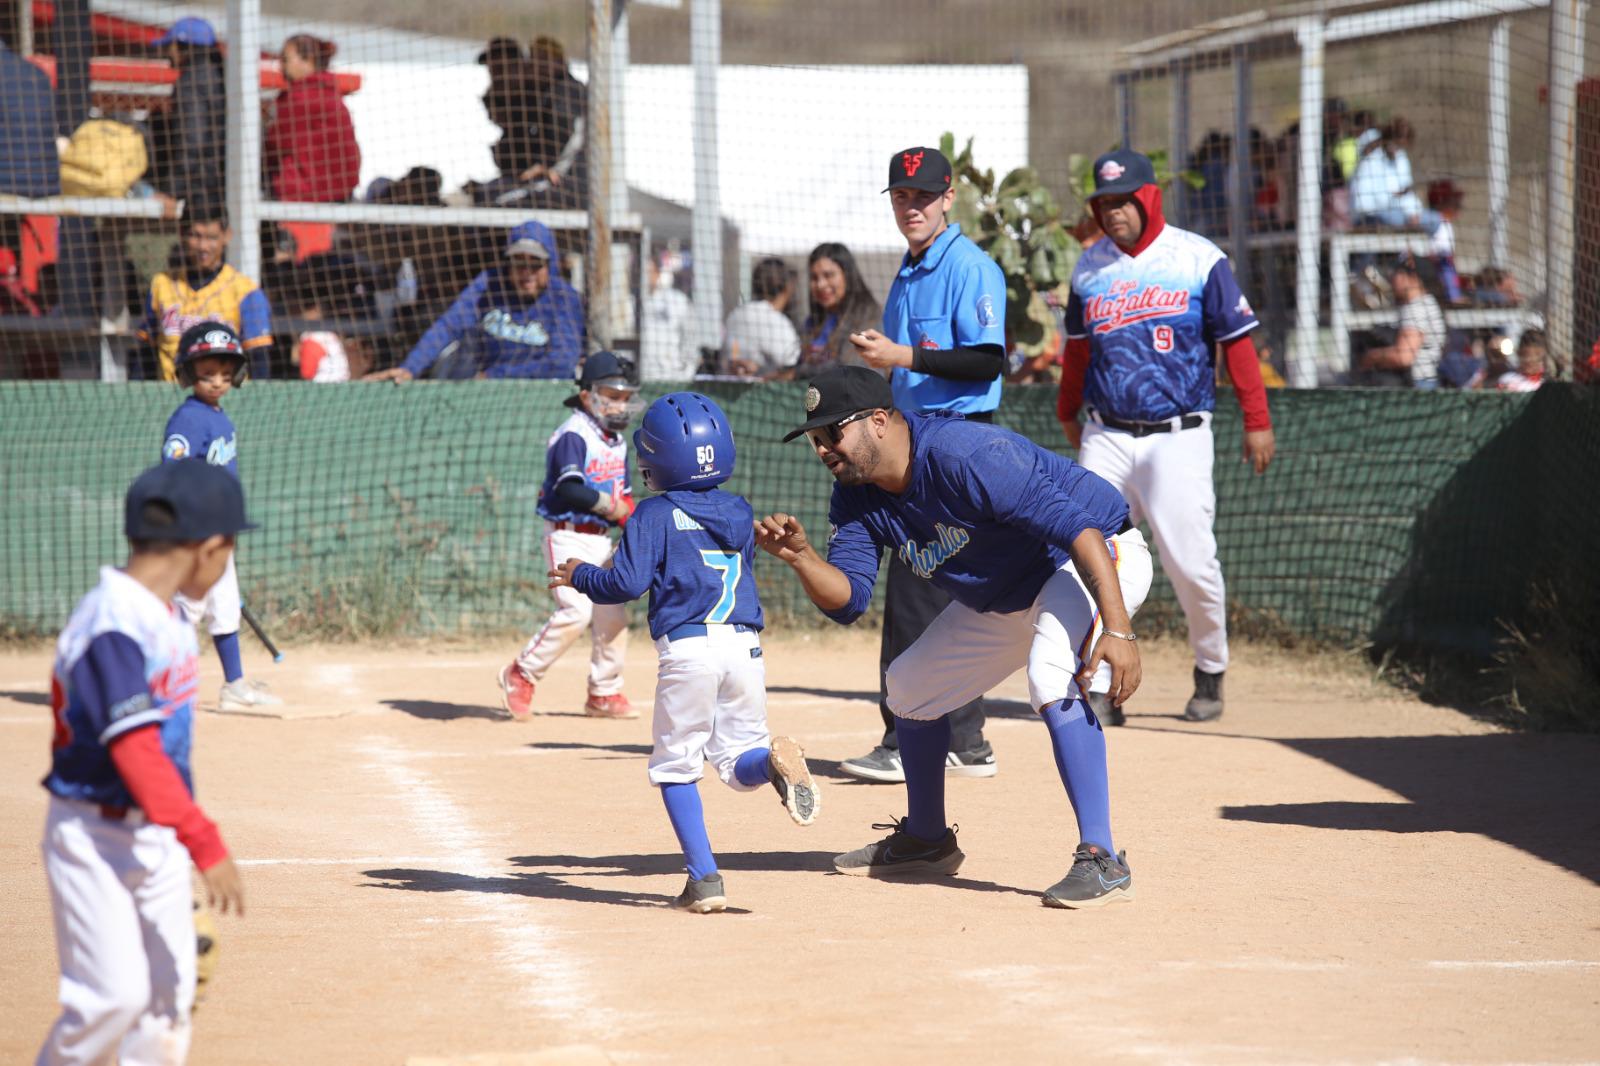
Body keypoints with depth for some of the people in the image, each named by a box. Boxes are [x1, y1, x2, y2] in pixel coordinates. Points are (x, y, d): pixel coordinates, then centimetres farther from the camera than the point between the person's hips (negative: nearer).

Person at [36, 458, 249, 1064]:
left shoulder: (163, 616, 6)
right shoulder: (115, 627, -23)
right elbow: (135, 752, -29)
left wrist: (187, 837, 20)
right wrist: (205, 844, -32)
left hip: (156, 840, 9)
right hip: (97, 837, -9)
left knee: (170, 992, 9)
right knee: (114, 995, -12)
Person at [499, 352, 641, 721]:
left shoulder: (616, 440, 14)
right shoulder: (573, 435, -14)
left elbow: (623, 491, 20)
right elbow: (569, 488, -26)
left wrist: (629, 512, -1)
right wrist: (609, 506, -17)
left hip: (600, 539, 9)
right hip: (569, 536, -9)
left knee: (612, 615, 9)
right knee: (577, 610, -20)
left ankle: (604, 694, 22)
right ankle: (521, 675, -7)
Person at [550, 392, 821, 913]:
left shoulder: (655, 515, -2)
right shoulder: (741, 512, 15)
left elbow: (627, 582, -9)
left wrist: (580, 575, 10)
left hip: (687, 649, -4)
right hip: (745, 644, 4)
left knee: (675, 766, 8)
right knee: (739, 764, 12)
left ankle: (704, 877, -3)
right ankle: (774, 757, -24)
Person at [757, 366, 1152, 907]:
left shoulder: (962, 455, -32)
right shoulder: (857, 497, -5)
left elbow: (1077, 526, -36)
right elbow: (847, 599, -8)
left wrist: (1117, 628, -44)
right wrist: (800, 557, -29)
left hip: (1099, 559, -10)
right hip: (1004, 595, 10)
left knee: (1053, 677, -35)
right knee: (910, 688, 16)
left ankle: (1100, 860, -36)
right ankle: (926, 840, 36)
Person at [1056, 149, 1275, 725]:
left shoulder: (1199, 259, -3)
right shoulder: (1089, 267, 9)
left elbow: (1237, 342, -2)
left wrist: (1257, 421, -5)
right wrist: (1067, 412, 27)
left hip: (1177, 435, -3)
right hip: (1106, 436, 4)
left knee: (1189, 560, -8)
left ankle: (1211, 672, 13)